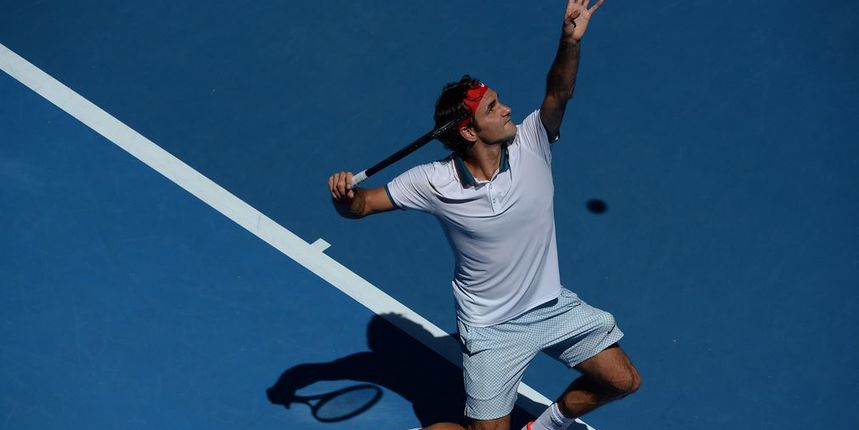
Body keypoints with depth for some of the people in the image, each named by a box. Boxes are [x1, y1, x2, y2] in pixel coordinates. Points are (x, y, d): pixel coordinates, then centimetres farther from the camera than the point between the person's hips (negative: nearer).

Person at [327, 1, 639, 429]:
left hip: (551, 305, 4)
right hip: (492, 327, -4)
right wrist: (344, 194, -36)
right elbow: (361, 205, -13)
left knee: (622, 381, 9)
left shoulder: (529, 145, -14)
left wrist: (570, 41, -46)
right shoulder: (434, 182, -20)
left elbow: (557, 95, -28)